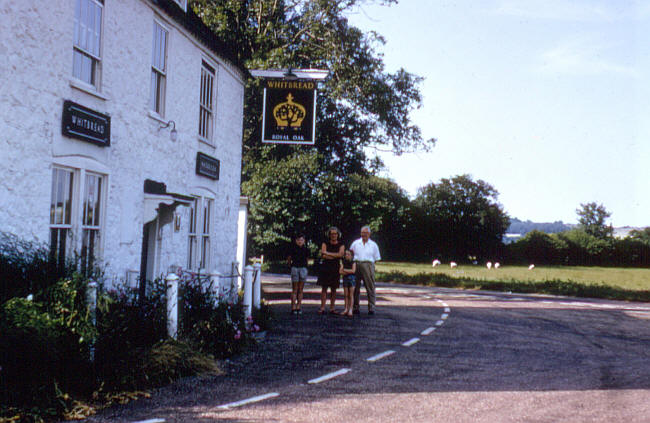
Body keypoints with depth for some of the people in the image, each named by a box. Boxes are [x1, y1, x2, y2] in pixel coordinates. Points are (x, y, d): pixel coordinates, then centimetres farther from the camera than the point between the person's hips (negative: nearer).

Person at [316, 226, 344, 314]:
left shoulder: (341, 245, 8)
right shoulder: (325, 244, 6)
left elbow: (340, 254, -11)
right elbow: (323, 256, -8)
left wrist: (327, 253, -10)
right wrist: (335, 256, -8)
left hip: (335, 269, 1)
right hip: (325, 268, -1)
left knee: (334, 289, 3)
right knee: (324, 288, -3)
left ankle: (332, 308, 9)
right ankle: (322, 308, -4)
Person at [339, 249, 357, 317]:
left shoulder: (353, 263, 0)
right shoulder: (343, 262, 8)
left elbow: (353, 271, -14)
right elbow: (340, 271, -3)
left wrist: (345, 270, -8)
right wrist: (349, 271, -14)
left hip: (351, 278, -3)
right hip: (345, 279, 3)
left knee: (351, 295, -3)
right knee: (346, 295, 5)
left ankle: (350, 310, -5)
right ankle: (346, 309, 9)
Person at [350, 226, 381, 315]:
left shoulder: (373, 245, 13)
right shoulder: (355, 243, 14)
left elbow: (376, 258, 15)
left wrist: (370, 264, 3)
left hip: (368, 265, -1)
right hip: (356, 265, 1)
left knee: (370, 287, -5)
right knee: (356, 287, 2)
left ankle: (371, 308, -3)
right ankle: (355, 307, 8)